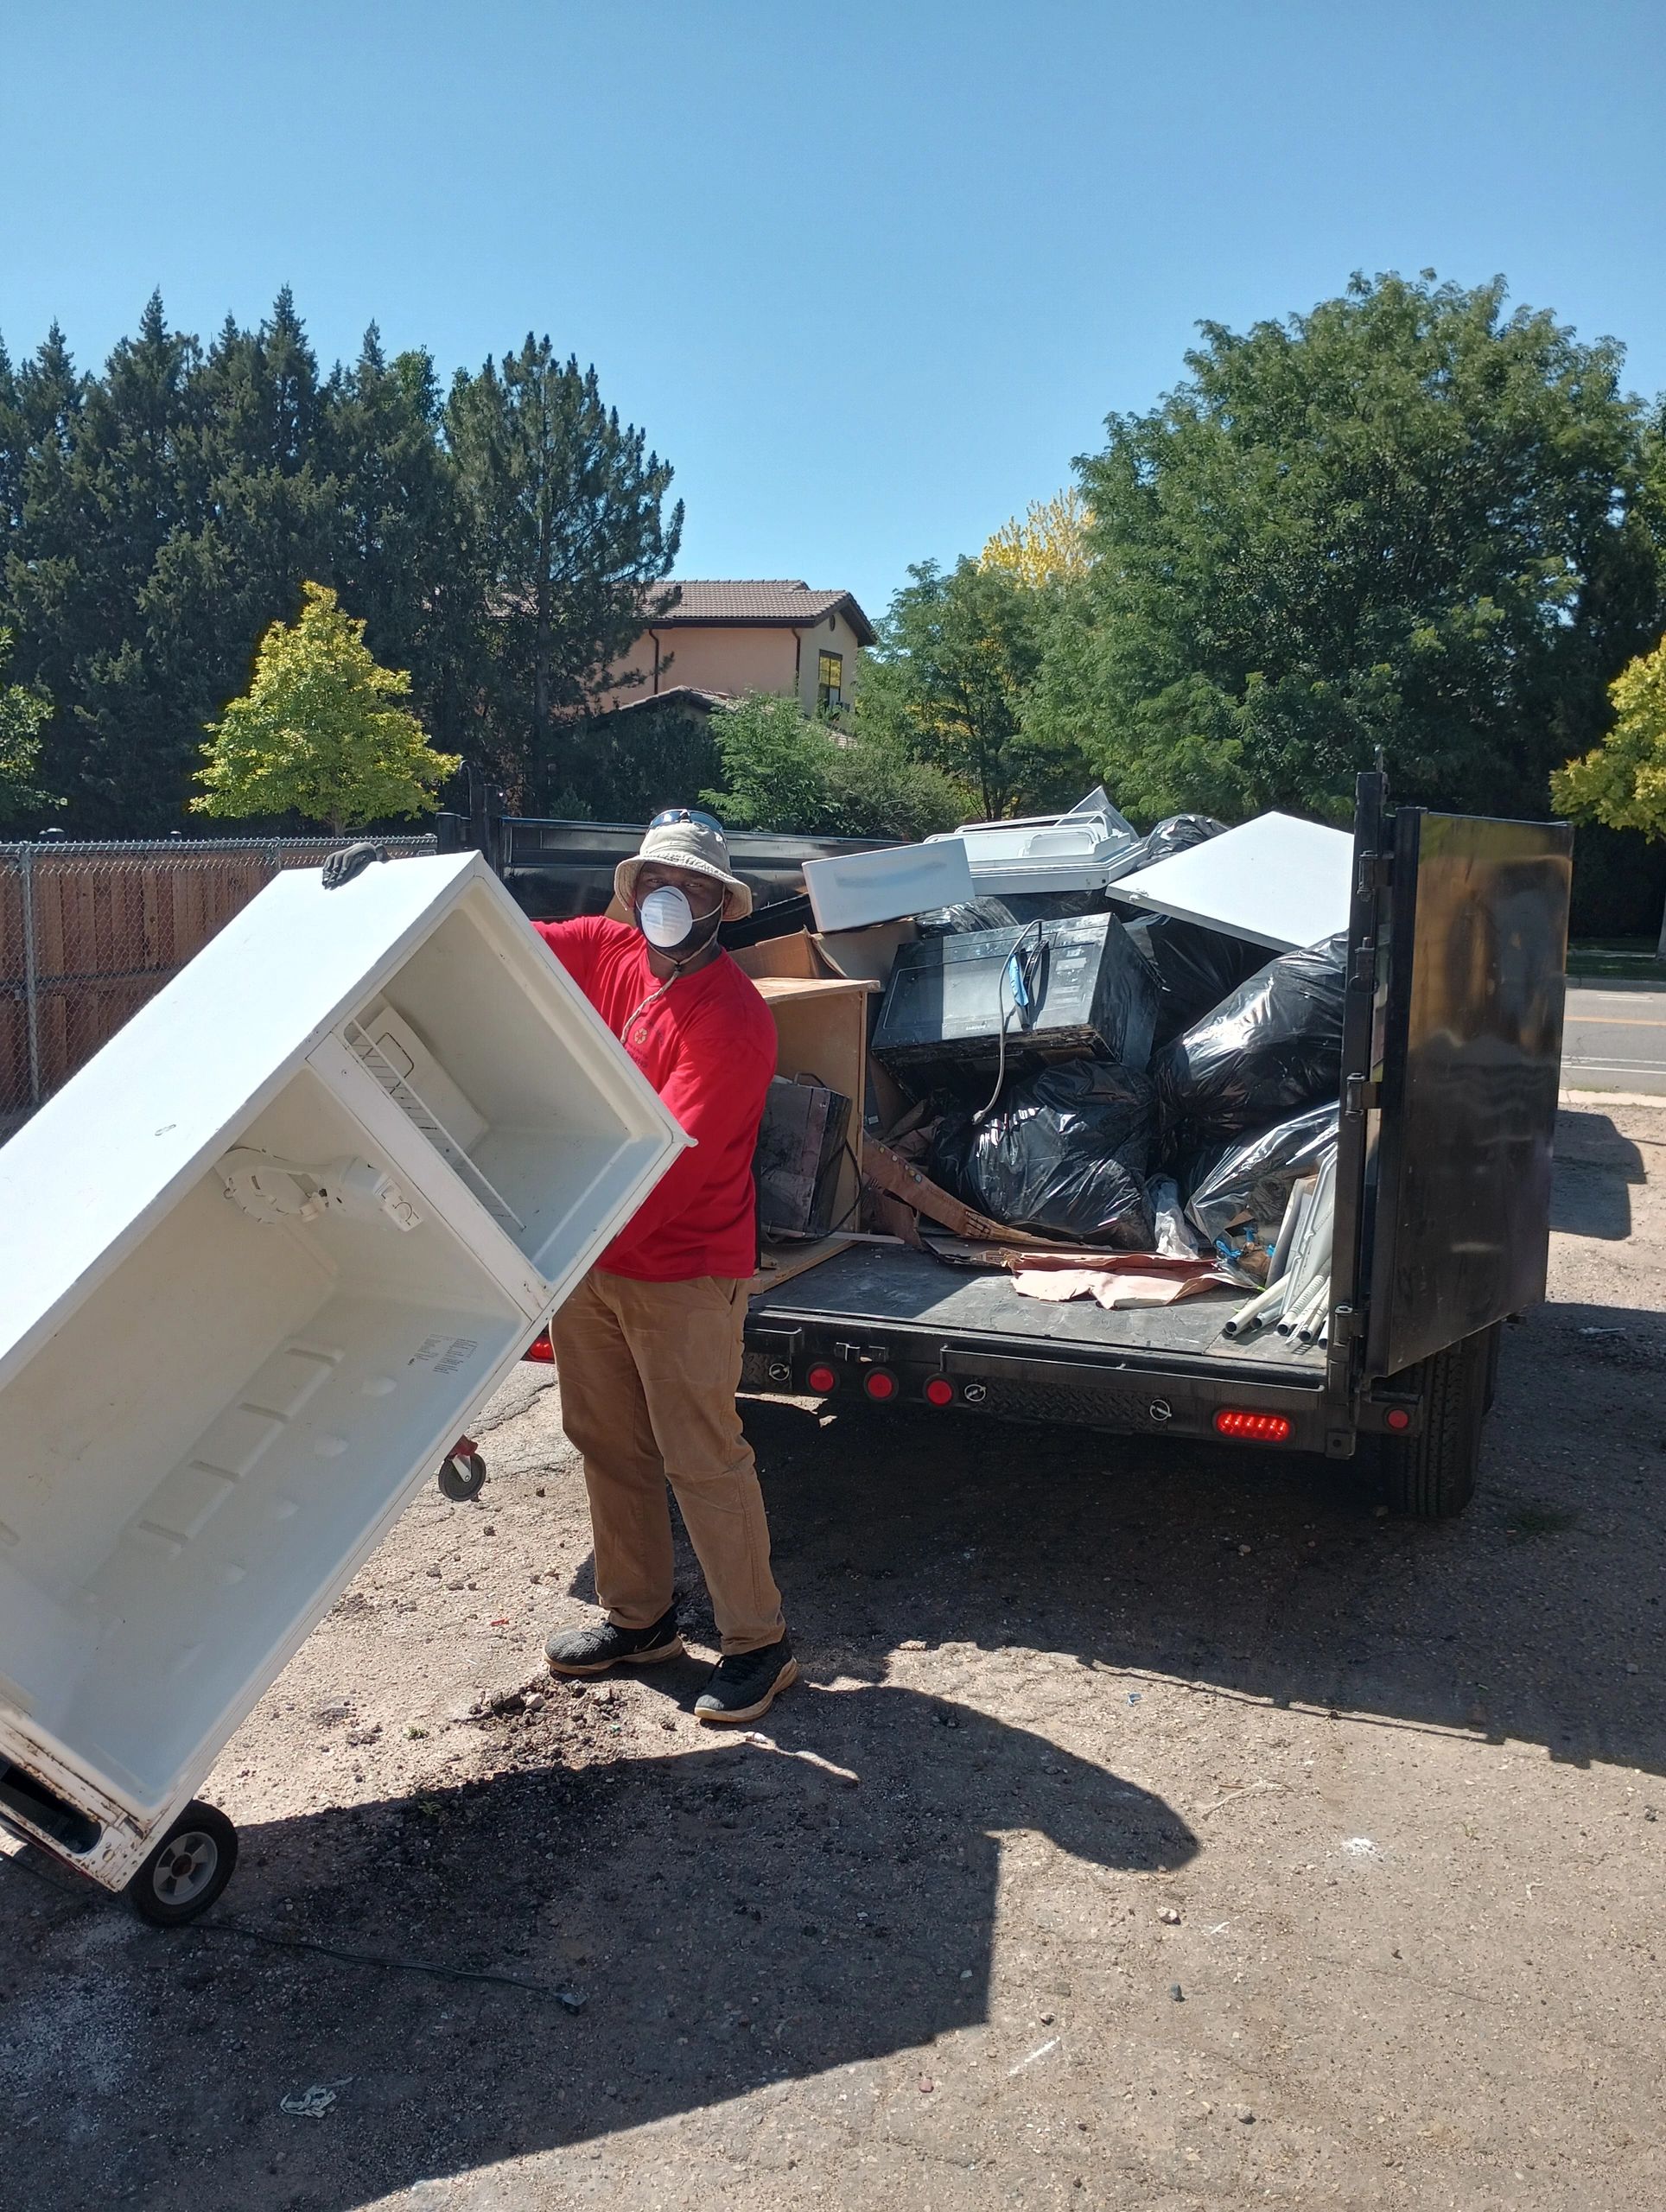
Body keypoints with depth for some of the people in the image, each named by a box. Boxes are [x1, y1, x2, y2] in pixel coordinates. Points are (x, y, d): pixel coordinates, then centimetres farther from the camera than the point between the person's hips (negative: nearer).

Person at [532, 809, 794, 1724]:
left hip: (682, 1275, -7)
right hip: (588, 1254, 7)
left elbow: (667, 1162, -25)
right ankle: (637, 1616, 34)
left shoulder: (732, 1020, -19)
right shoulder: (609, 953, 2)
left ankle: (757, 1643, 15)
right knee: (607, 1442, 17)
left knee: (702, 1461, 0)